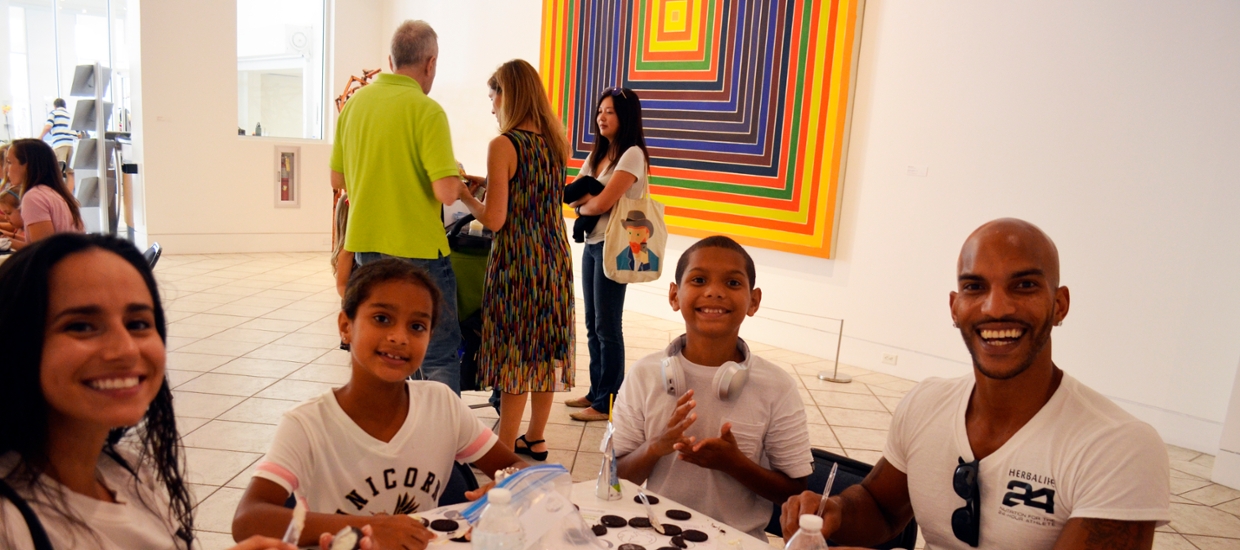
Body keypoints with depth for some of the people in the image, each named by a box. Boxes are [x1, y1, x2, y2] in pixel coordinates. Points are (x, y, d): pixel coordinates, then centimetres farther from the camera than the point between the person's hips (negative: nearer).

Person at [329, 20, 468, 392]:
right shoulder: (426, 110, -14)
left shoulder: (355, 103, 5)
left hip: (366, 245, 6)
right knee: (439, 354, 5)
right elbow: (446, 192, -20)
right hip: (418, 249, -6)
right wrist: (457, 175, 1)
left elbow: (337, 179, 12)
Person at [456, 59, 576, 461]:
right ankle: (535, 440, 27)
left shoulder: (503, 145, -13)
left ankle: (505, 452, 12)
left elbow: (494, 219, -16)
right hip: (555, 259, 7)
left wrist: (462, 194, 0)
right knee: (545, 349, 14)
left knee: (514, 353, 1)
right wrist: (485, 182, 17)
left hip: (517, 262, -7)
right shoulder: (554, 141, 8)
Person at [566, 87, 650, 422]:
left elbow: (601, 204, -20)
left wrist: (583, 205, 0)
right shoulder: (597, 155, 15)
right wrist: (588, 200, -13)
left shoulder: (632, 155, -13)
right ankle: (596, 392, 25)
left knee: (607, 327, -3)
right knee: (593, 324, 13)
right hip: (592, 244, 9)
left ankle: (608, 403, 7)